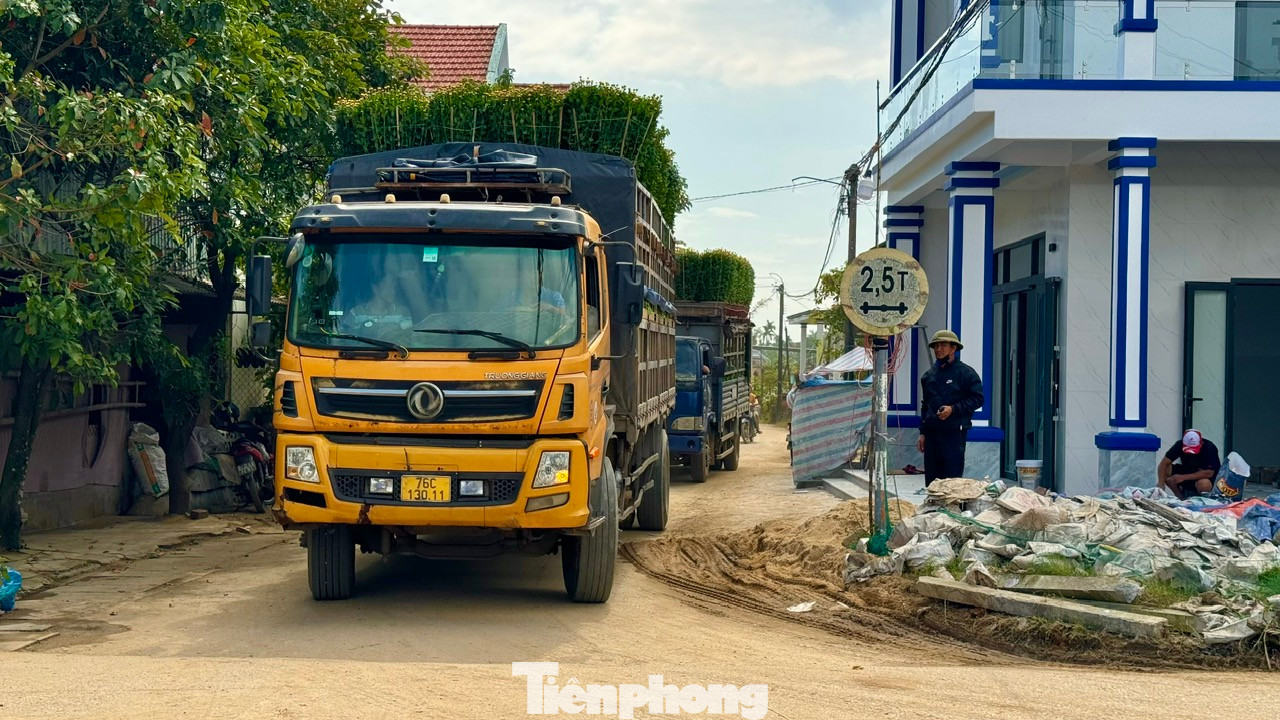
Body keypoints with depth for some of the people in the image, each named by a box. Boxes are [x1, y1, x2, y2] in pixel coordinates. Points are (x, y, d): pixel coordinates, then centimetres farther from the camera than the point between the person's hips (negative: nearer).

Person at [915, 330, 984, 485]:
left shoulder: (965, 372, -1)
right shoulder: (929, 375, 17)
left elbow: (978, 399, -5)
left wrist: (953, 409, -15)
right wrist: (922, 433, 16)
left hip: (954, 433, -6)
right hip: (932, 432, 6)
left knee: (953, 477, -8)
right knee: (931, 480, 6)